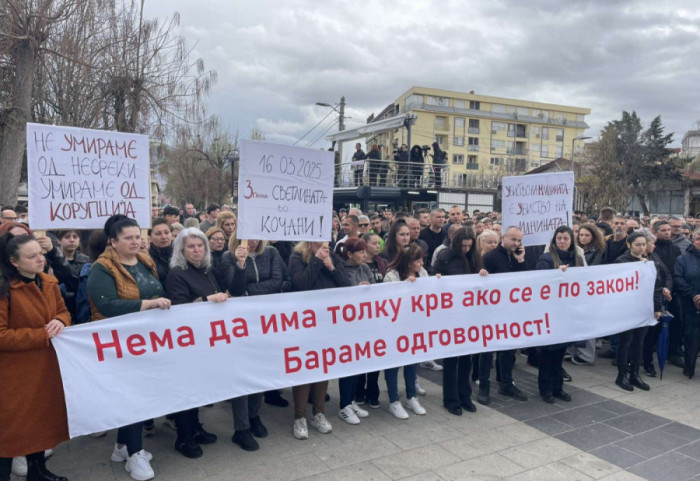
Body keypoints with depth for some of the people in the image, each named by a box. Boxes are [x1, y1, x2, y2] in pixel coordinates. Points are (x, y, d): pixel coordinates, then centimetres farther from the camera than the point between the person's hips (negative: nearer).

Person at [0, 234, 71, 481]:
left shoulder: (49, 283, 3)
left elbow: (64, 311, 12)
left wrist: (60, 321, -12)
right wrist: (43, 335, -23)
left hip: (45, 367, 7)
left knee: (43, 418, 19)